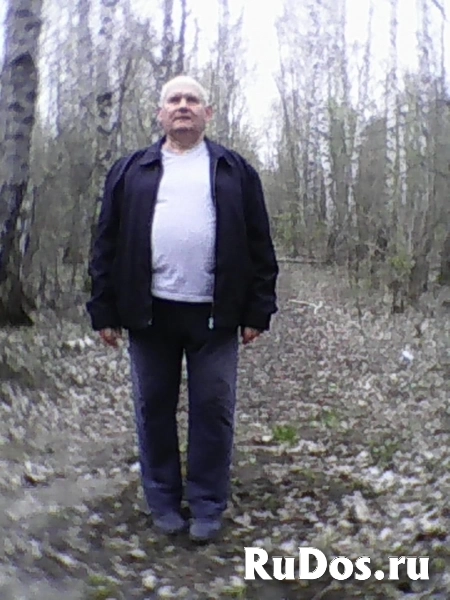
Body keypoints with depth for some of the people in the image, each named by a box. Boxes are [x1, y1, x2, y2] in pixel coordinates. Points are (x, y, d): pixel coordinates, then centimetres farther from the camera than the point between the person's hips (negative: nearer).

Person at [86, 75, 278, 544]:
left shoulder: (235, 171, 10)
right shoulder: (130, 171, 12)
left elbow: (259, 245, 6)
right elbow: (107, 243, 8)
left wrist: (258, 310, -1)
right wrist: (104, 310, 2)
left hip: (213, 314, -1)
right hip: (149, 312, 1)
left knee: (212, 411, 3)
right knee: (154, 409, 9)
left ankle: (207, 507, 19)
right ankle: (163, 501, 24)